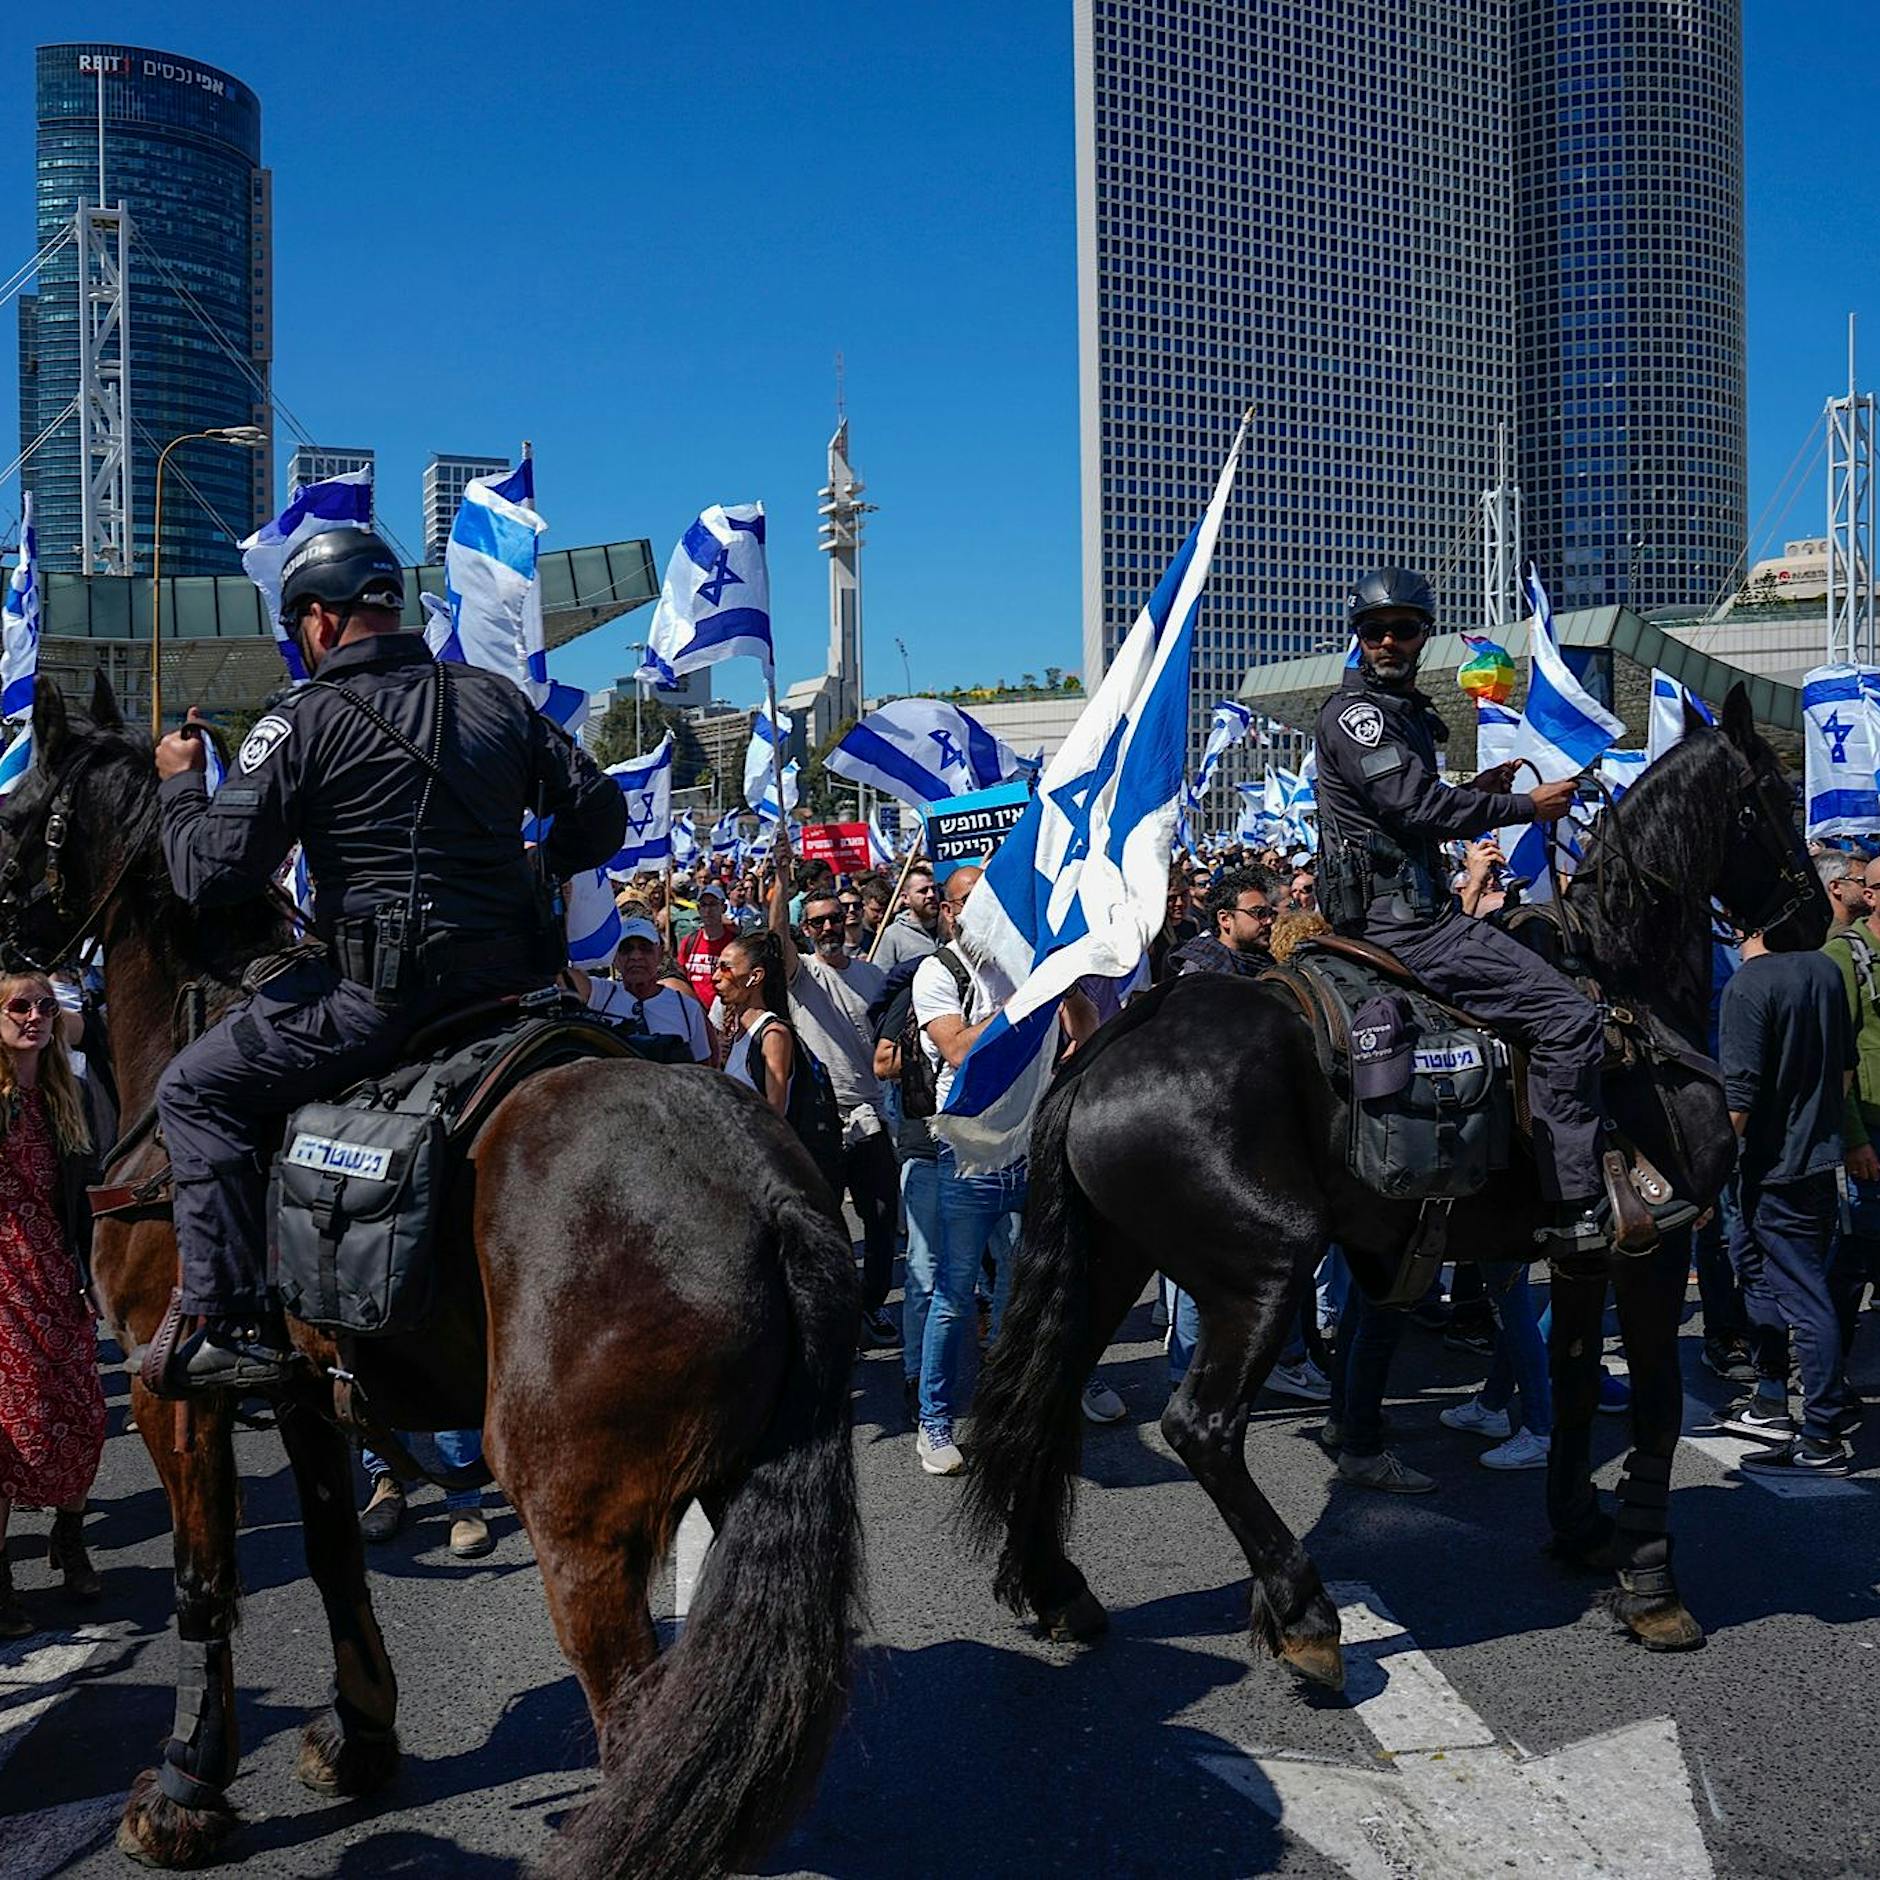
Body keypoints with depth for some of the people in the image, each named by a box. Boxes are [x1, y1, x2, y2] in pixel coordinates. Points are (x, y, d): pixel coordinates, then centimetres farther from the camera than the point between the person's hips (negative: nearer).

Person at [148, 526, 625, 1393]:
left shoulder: (302, 720, -7)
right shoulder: (498, 698, 9)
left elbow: (211, 875, -8)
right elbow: (599, 814, 14)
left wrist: (180, 782, 10)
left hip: (381, 990, -6)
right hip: (508, 977, 7)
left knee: (195, 1090, 7)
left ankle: (228, 1322, 0)